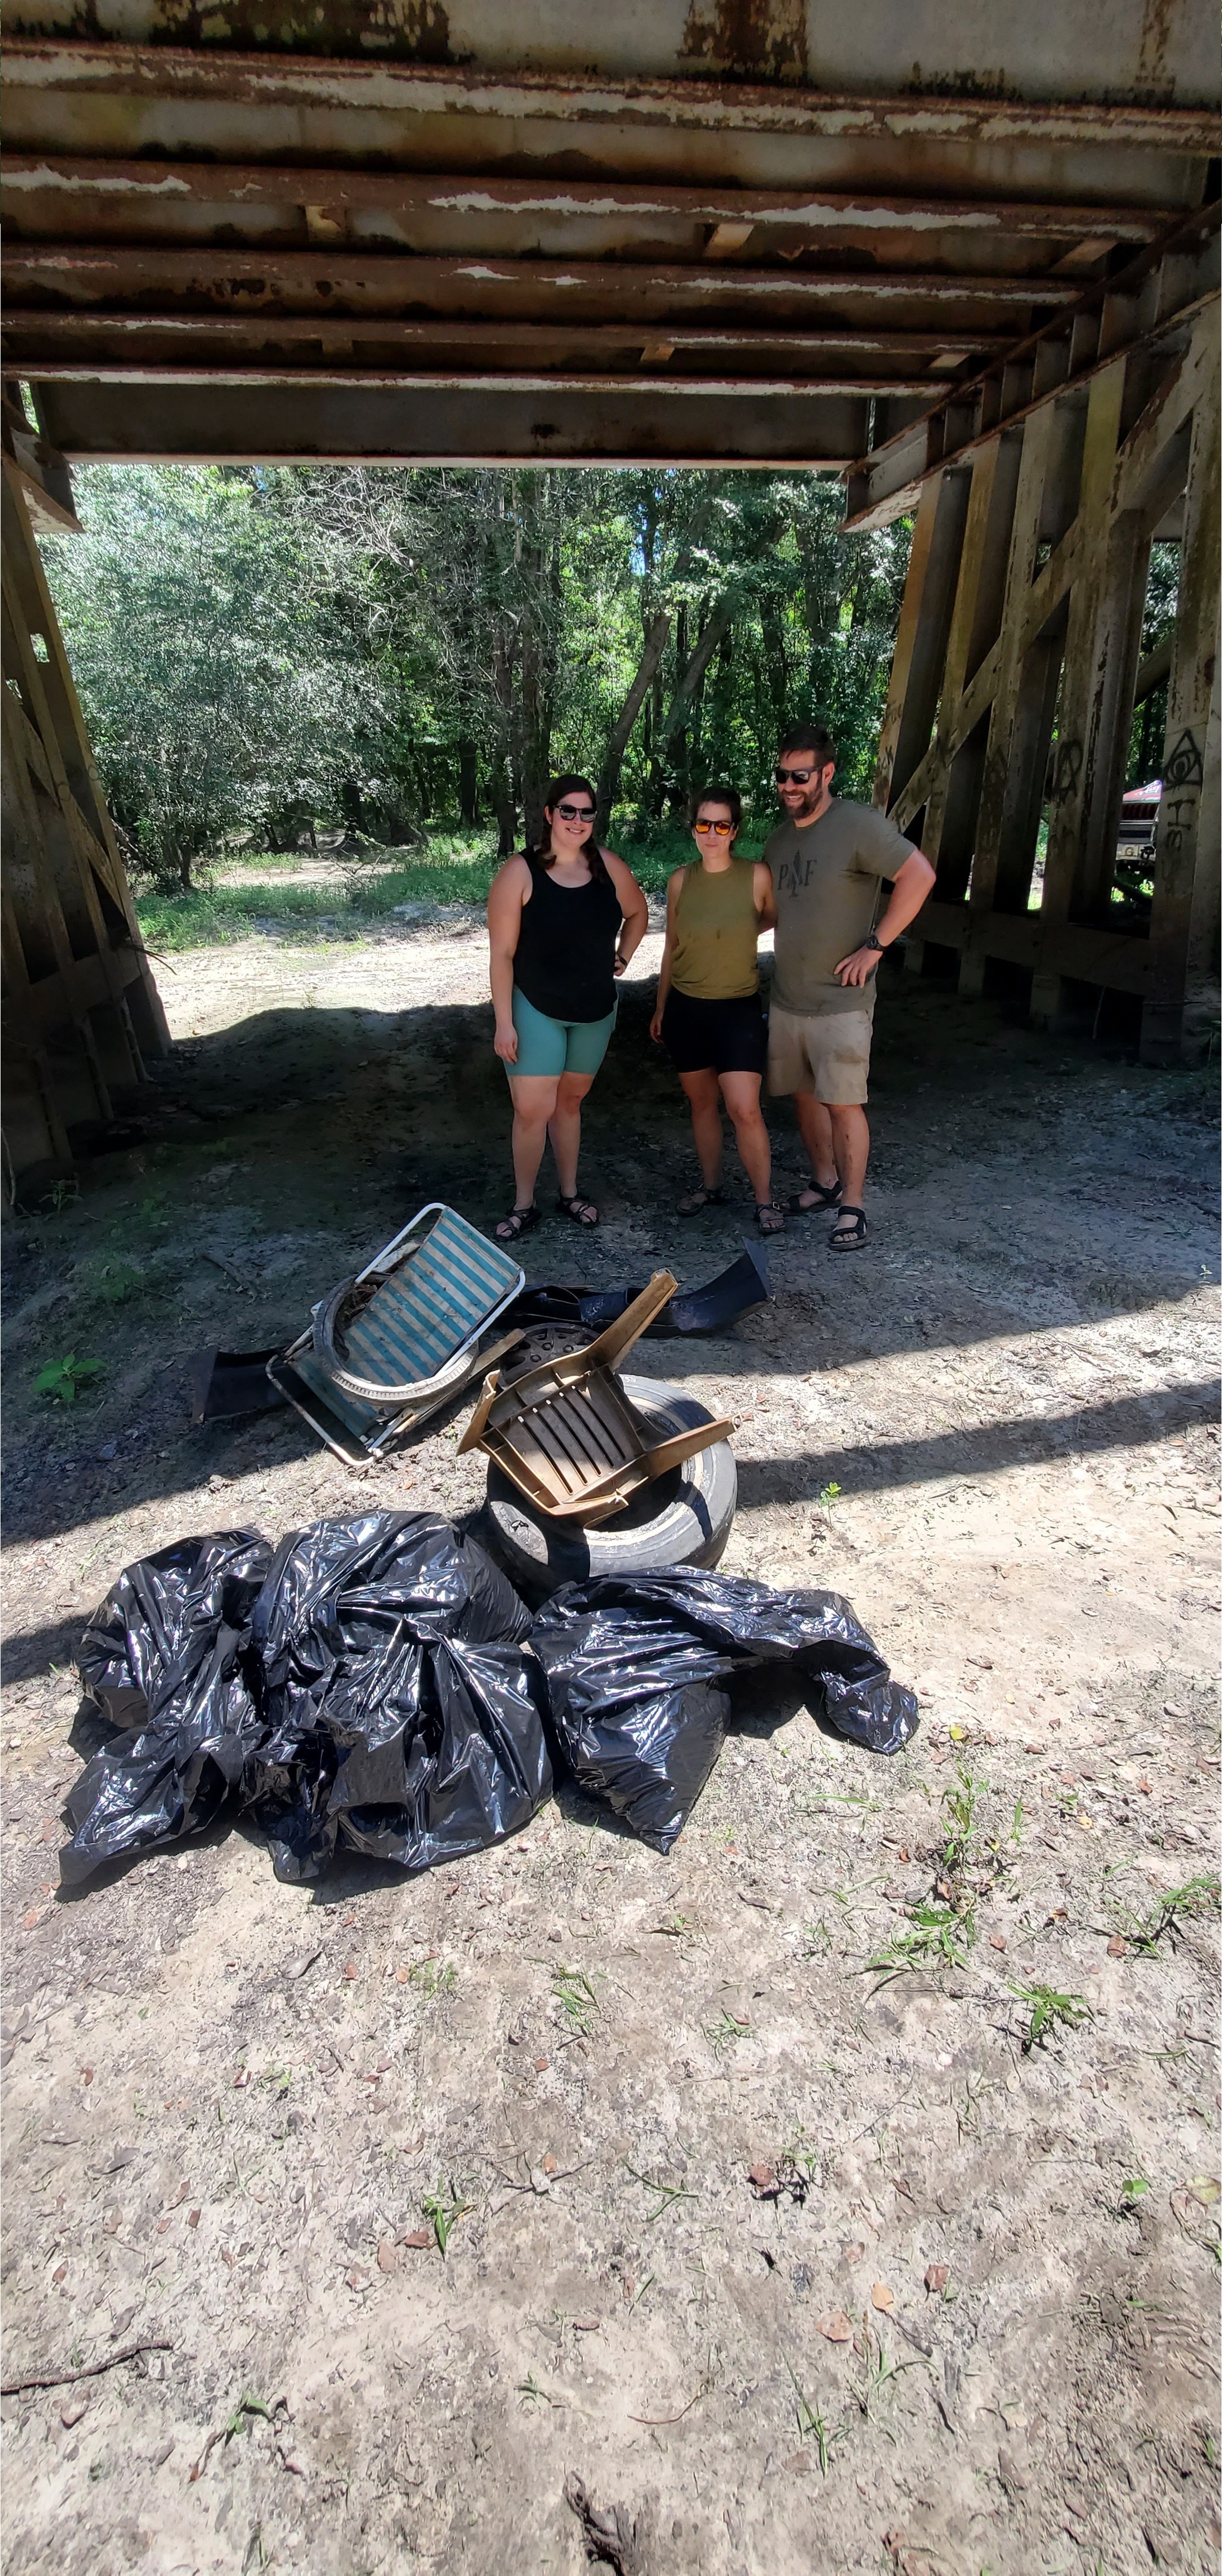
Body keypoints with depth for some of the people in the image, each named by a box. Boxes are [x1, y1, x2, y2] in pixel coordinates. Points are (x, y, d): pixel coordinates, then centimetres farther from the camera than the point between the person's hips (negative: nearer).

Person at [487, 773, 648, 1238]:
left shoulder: (608, 866, -1)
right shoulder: (520, 872, -13)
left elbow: (638, 913, 19)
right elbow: (501, 953, -14)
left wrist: (620, 959, 11)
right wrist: (504, 1022, -17)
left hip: (595, 1010, 4)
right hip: (535, 1010, -4)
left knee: (570, 1100, 15)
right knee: (532, 1110, -8)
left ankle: (570, 1193, 27)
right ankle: (523, 1205, 7)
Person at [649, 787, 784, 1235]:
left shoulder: (757, 877, -8)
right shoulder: (681, 880, 1)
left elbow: (773, 920, 13)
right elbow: (671, 947, 11)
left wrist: (738, 932, 1)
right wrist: (660, 1007, 15)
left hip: (738, 1009, -3)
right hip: (686, 1009, 3)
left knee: (744, 1109, -9)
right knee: (702, 1102, 12)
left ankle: (764, 1201, 5)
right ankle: (711, 1186, 28)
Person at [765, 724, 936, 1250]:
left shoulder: (858, 824, -11)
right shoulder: (779, 838, 12)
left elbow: (919, 875, -16)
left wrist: (874, 946, -18)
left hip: (840, 1003, -7)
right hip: (786, 999, 7)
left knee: (842, 1104, -5)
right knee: (805, 1095, 13)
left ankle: (852, 1207, 5)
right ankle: (824, 1182, 29)